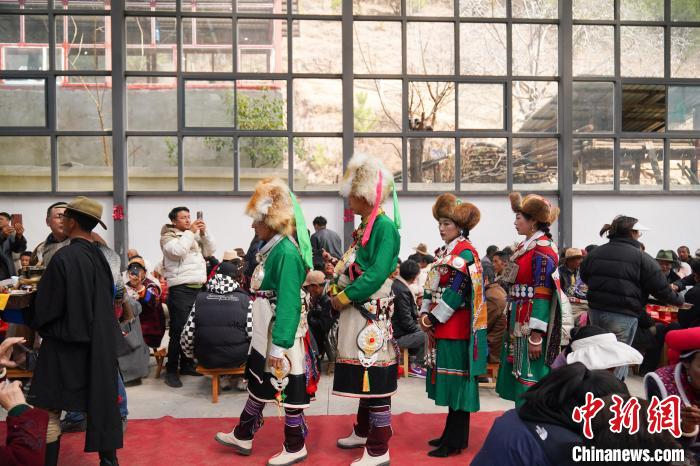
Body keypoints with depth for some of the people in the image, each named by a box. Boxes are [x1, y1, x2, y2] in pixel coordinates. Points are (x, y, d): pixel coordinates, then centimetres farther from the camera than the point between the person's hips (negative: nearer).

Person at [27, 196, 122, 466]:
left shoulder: (64, 257, -17)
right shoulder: (99, 256, 3)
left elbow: (45, 308, -11)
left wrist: (35, 323, 9)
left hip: (66, 343, -7)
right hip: (99, 341, 7)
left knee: (48, 412, 4)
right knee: (101, 403, 14)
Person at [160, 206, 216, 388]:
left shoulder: (195, 236, 20)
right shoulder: (168, 237, 0)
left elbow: (210, 251, 14)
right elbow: (177, 251, -19)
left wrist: (204, 232, 1)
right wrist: (190, 232, -11)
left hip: (199, 288, 6)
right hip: (180, 290, -6)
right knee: (179, 331, -6)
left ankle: (187, 364, 22)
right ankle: (171, 371, 2)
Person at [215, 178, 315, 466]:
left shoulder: (287, 252, -21)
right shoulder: (273, 247, 8)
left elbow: (288, 303, -23)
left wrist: (279, 345, -23)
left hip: (282, 335, -9)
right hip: (266, 335, 10)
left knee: (287, 390, 6)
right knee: (259, 385, 21)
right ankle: (242, 436, 38)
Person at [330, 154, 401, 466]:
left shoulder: (385, 226, -16)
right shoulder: (365, 226, 13)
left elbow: (377, 274, -22)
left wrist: (344, 298, -15)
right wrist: (335, 286, 0)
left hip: (374, 317, -9)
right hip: (360, 314, 9)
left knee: (376, 381, -2)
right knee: (364, 378, 20)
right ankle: (363, 431, 35)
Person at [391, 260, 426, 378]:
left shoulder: (394, 284, 5)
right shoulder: (402, 291, -23)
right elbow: (406, 320, -22)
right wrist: (417, 328, -5)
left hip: (393, 329, 10)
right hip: (397, 337, -10)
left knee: (418, 331, 18)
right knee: (425, 335, -8)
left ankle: (412, 360, 25)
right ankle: (415, 366, 7)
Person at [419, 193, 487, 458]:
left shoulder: (465, 253, -13)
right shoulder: (444, 252, 16)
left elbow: (455, 292, -19)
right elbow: (432, 285, 15)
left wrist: (434, 318, -15)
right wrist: (425, 314, 2)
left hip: (456, 327, -9)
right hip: (442, 326, 9)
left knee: (457, 381, -2)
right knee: (450, 381, 14)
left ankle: (456, 442, 6)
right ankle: (453, 434, 25)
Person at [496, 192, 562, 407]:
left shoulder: (542, 250, -15)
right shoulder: (527, 246, 13)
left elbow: (542, 296, -19)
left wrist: (536, 335, -21)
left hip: (532, 323, -9)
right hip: (519, 322, 9)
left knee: (530, 385, -1)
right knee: (519, 379, 15)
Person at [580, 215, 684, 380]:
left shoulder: (594, 253, 6)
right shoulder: (642, 258, -9)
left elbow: (584, 277, 19)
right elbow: (661, 288, -5)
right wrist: (678, 300, 14)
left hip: (595, 311, 6)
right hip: (623, 316, -5)